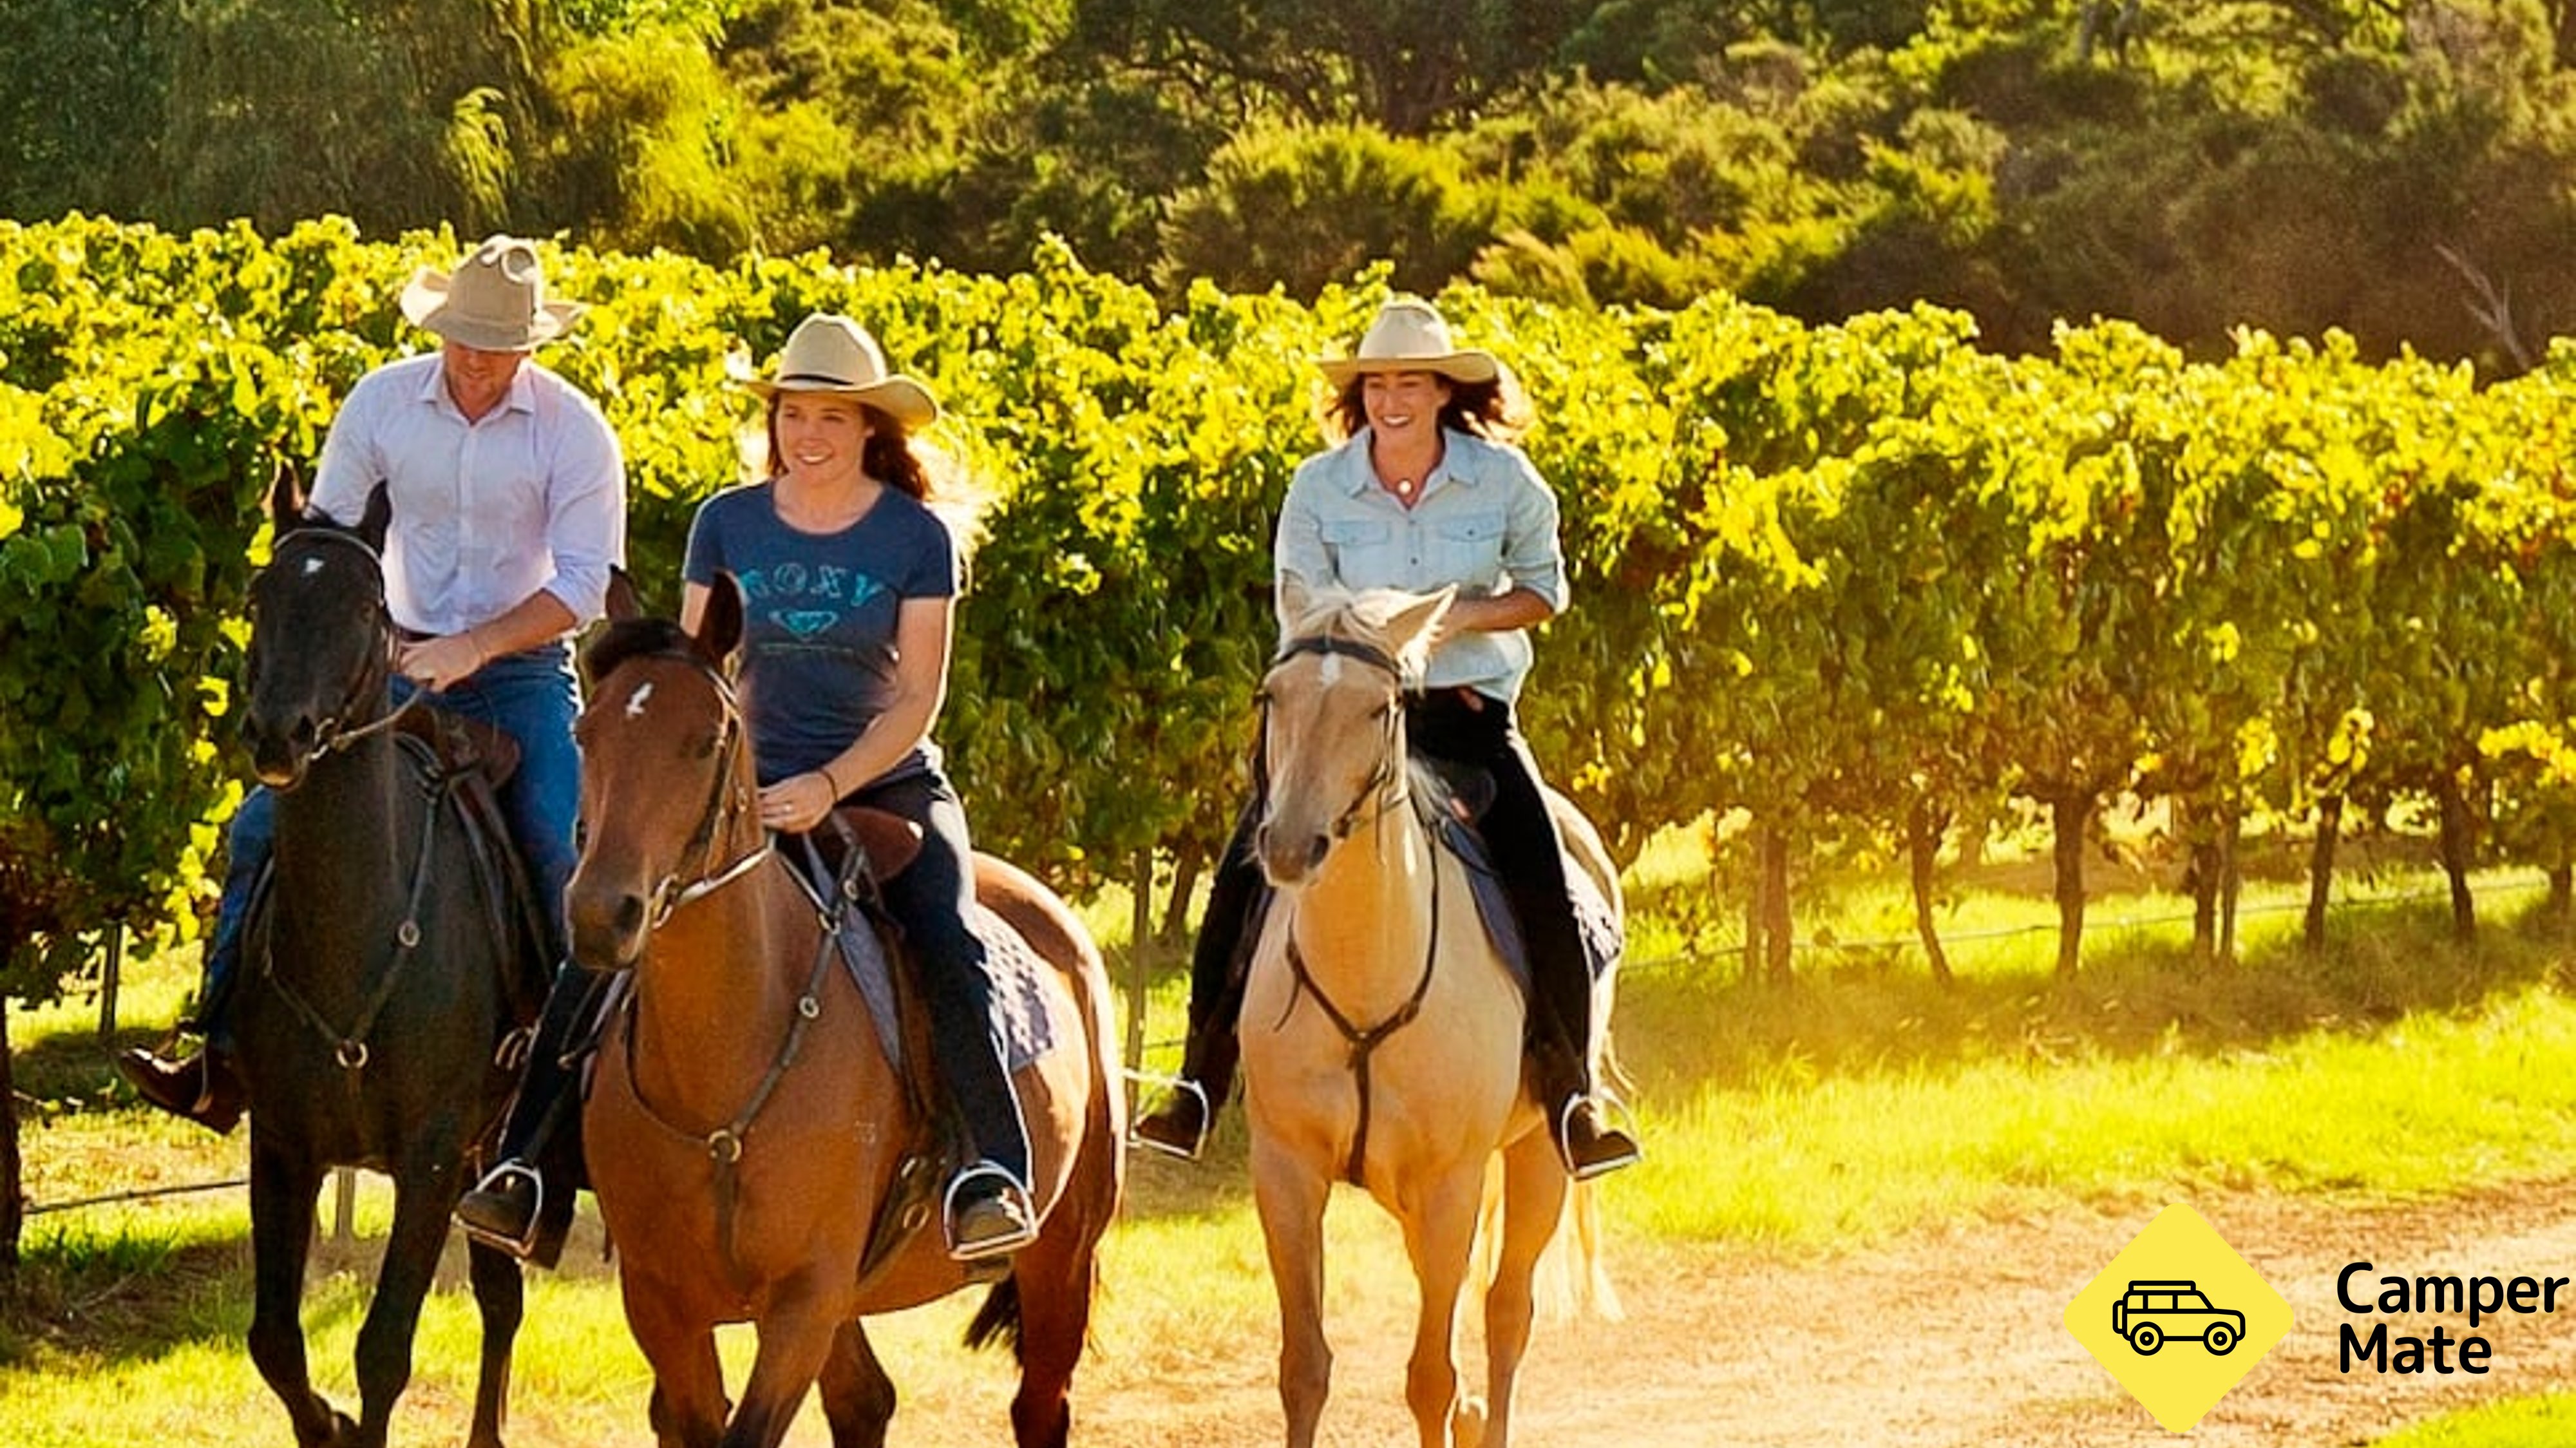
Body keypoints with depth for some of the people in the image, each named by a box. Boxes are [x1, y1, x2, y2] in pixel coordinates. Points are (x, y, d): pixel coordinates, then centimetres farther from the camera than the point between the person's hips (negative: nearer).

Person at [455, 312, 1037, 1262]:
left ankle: (997, 1173, -34)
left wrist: (830, 786, -21)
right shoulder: (726, 525, 4)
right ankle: (534, 1161, -16)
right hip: (750, 788, 2)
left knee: (945, 947, -30)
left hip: (887, 785, -2)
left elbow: (918, 695, -7)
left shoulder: (917, 538, -4)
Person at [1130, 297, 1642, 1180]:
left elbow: (1544, 587, 5)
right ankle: (1199, 1088, -4)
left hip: (1470, 713, -1)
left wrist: (1464, 618, -14)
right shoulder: (1319, 487, -3)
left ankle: (1570, 1095, -7)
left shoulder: (1503, 480, -4)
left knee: (1543, 885, -19)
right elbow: (1301, 613, -2)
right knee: (1248, 874, -13)